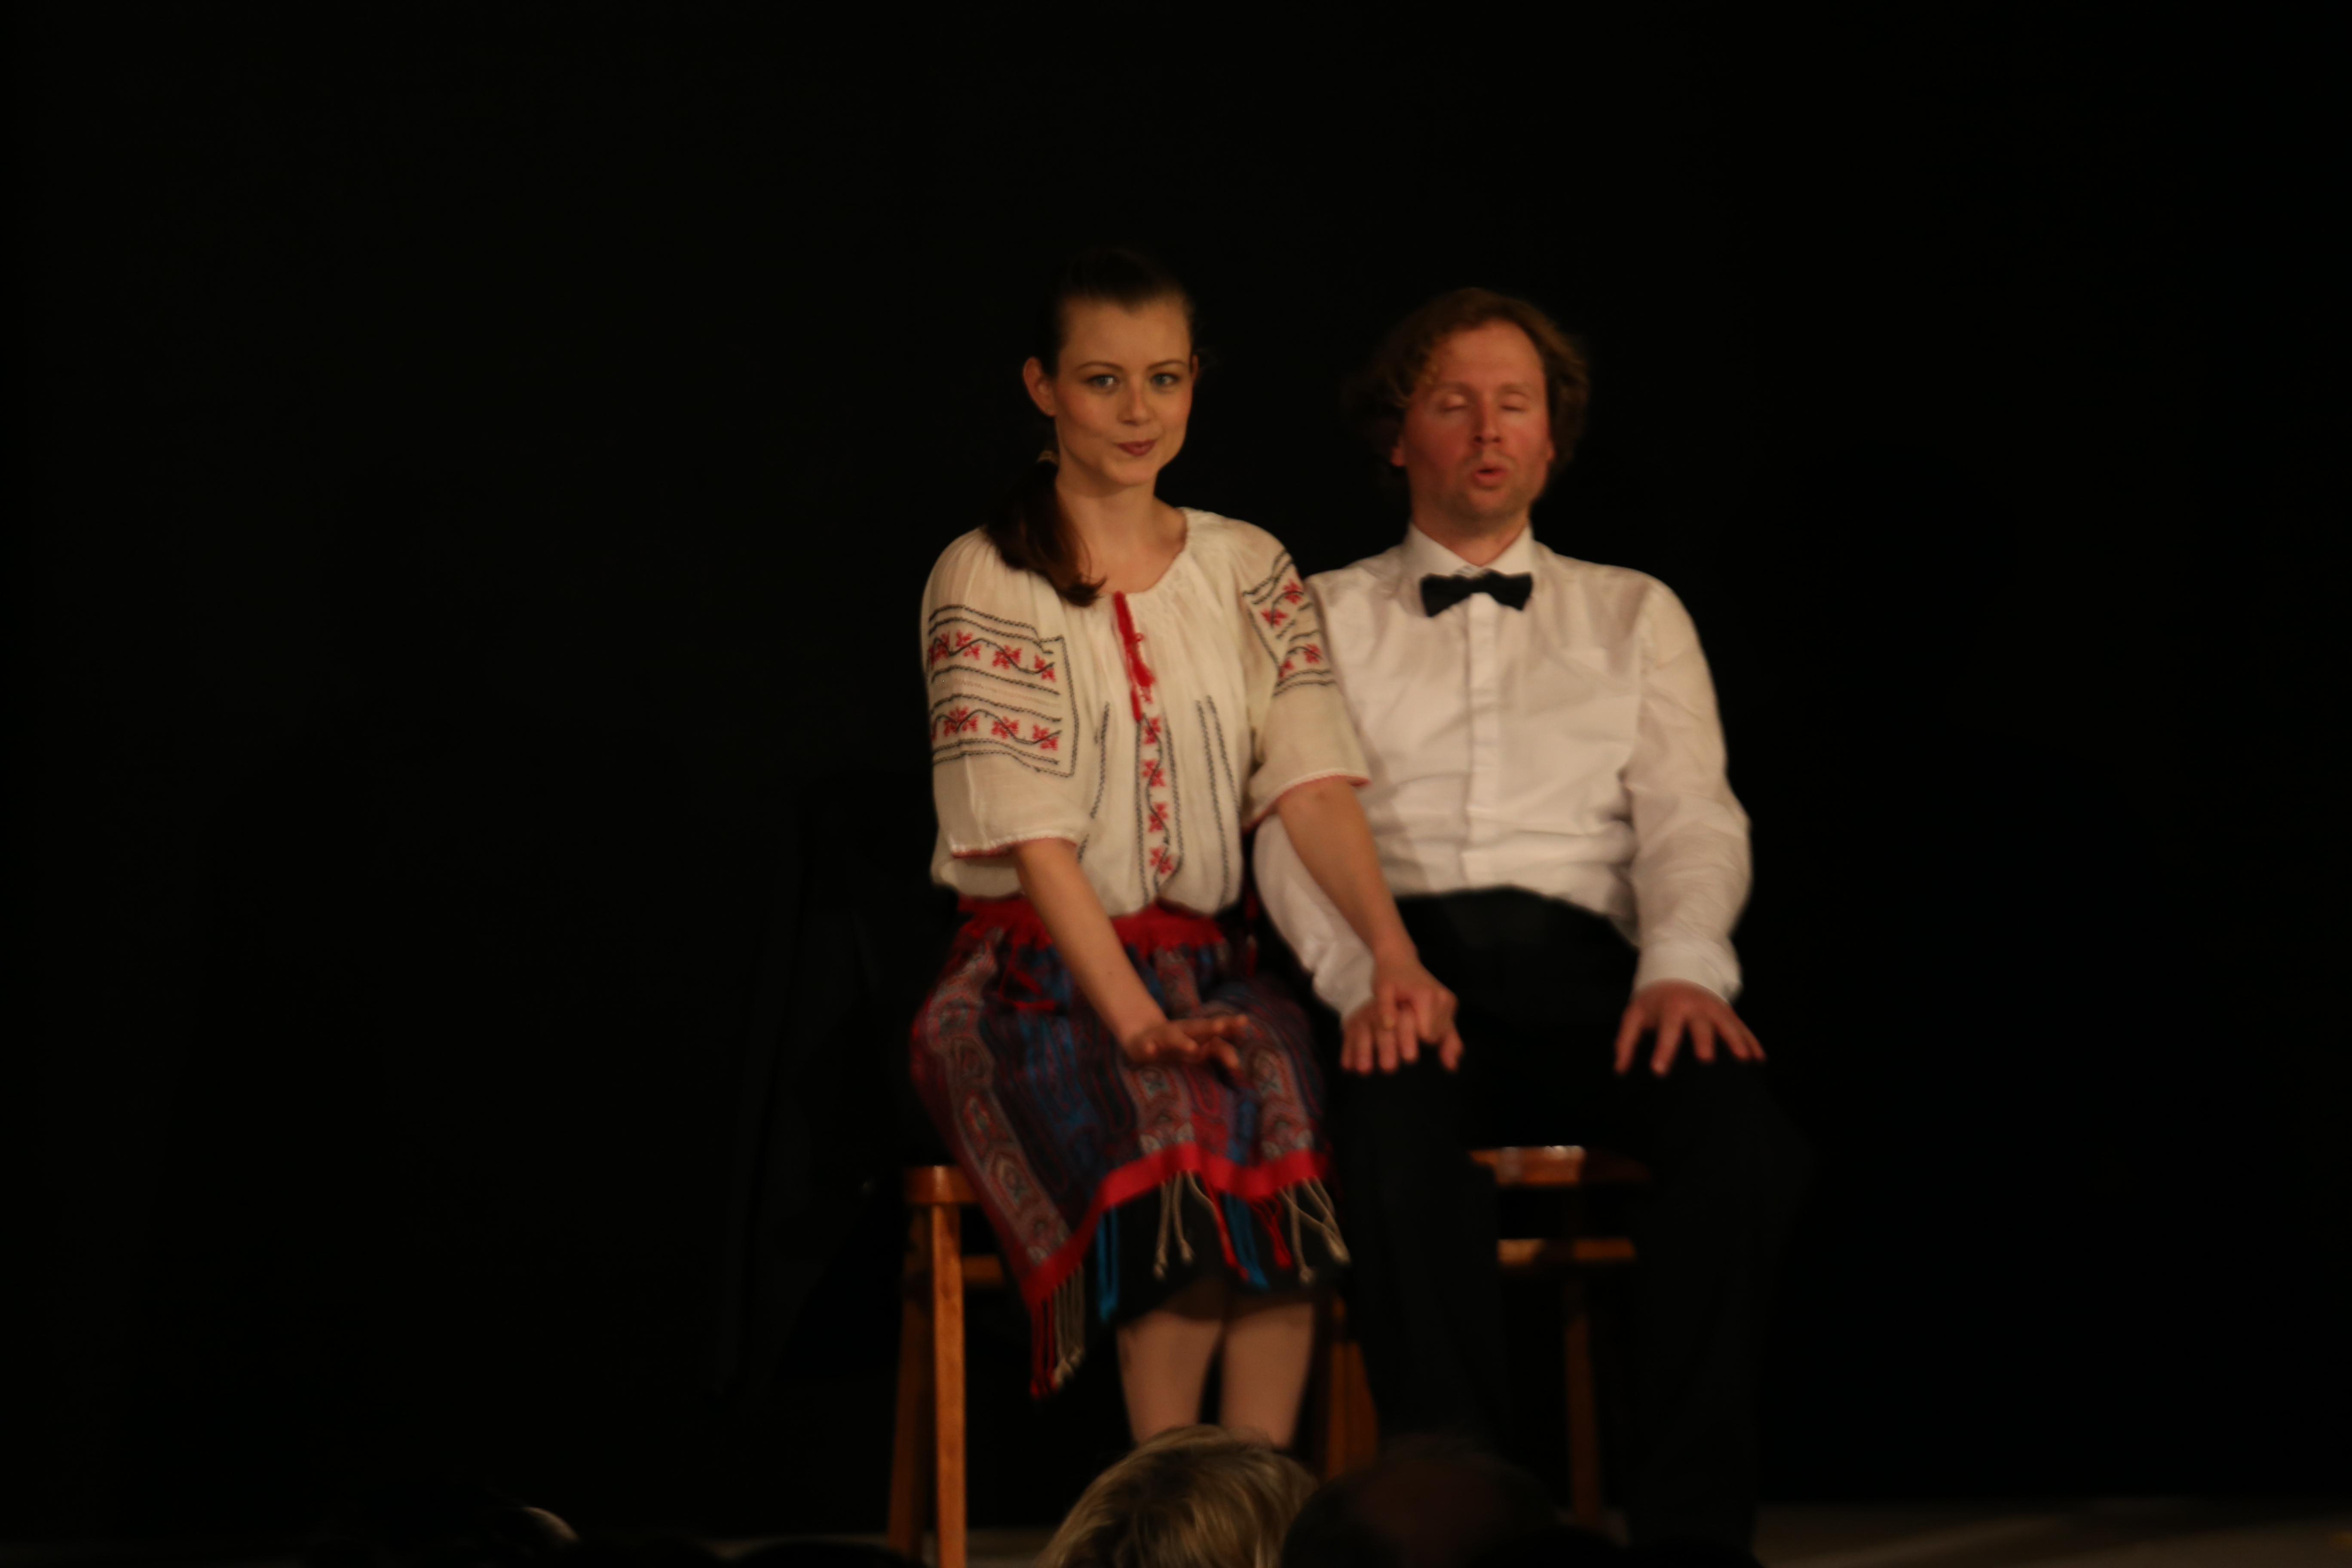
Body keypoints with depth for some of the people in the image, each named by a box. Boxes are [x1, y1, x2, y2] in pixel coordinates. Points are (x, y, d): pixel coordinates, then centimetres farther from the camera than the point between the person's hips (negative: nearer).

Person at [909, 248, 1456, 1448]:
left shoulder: (1249, 572, 12)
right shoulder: (986, 583, -1)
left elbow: (1312, 777, 0)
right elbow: (1032, 830, -10)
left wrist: (1391, 949, -18)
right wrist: (1134, 1018, -22)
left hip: (1208, 968, 3)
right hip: (1035, 976, -3)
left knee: (1291, 1112, -31)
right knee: (1174, 1131, -34)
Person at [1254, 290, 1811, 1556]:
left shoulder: (1635, 616, 24)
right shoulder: (1325, 619, 20)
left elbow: (1691, 818, 10)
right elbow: (1295, 832, 7)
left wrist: (1682, 966, -12)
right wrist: (1364, 979, -15)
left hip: (1583, 967, 1)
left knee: (1737, 1123, -33)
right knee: (1392, 1130, -39)